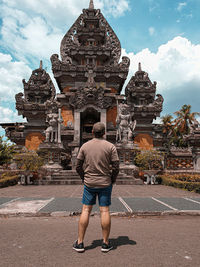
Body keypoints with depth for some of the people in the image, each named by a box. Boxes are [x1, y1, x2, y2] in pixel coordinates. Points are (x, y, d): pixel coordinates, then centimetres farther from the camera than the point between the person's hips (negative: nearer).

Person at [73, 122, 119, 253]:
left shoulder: (85, 146, 0)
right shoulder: (110, 146, -5)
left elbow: (79, 166, 3)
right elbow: (116, 167, -7)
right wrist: (112, 180, 8)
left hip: (89, 183, 1)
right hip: (105, 183, -1)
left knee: (86, 211, 6)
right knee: (105, 211, 4)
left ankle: (80, 243, 12)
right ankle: (106, 243, 14)